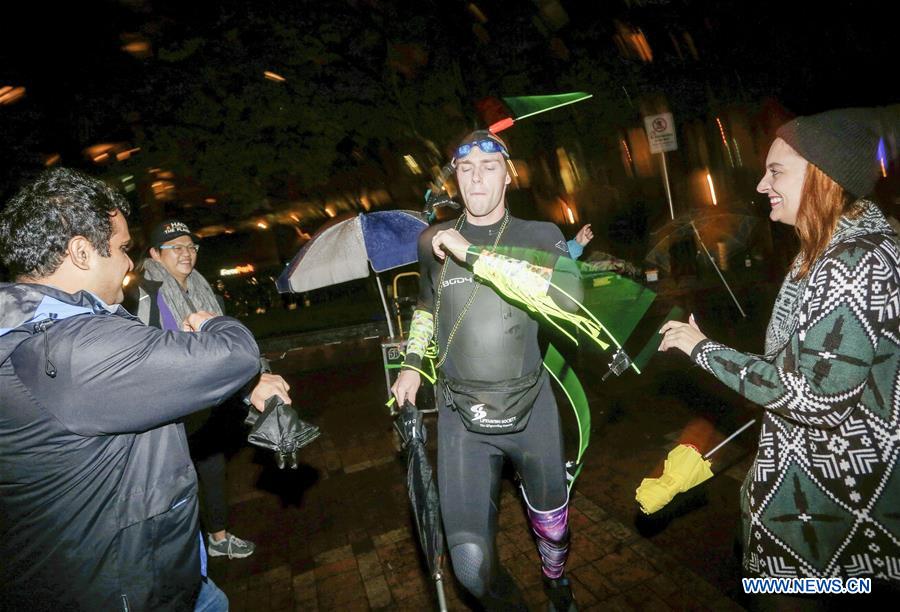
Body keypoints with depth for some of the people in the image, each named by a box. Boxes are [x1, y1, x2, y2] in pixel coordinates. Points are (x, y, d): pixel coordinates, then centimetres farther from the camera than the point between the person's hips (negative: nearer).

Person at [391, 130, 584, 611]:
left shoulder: (539, 236, -4)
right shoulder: (433, 240, 3)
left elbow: (568, 294, -25)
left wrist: (472, 254, -25)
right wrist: (412, 362, 13)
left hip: (531, 409, 0)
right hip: (462, 416, 1)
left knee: (551, 516, 21)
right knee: (471, 563, -7)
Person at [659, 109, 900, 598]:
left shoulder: (857, 262, -24)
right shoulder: (824, 250, 6)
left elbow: (814, 396, -27)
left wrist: (703, 348, -20)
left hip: (836, 483, -9)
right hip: (809, 464, 9)